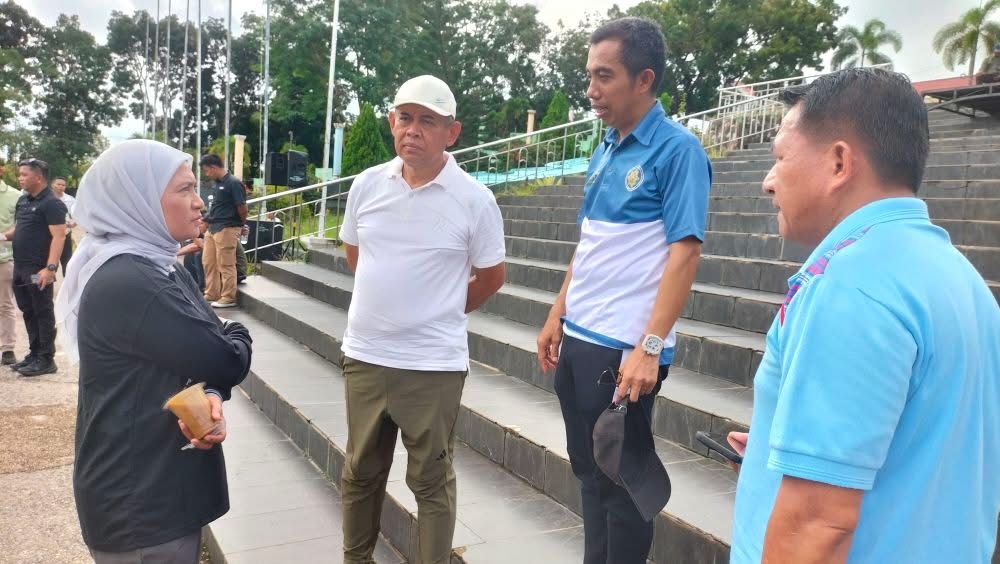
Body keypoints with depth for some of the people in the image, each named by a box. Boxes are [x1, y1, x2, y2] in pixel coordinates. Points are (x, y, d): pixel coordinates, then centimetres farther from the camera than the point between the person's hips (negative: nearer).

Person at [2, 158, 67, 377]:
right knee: (28, 312, 14)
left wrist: (50, 268, -27)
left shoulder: (51, 203, -12)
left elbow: (58, 236, -19)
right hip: (20, 268, 8)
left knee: (43, 314, 0)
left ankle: (46, 360, 7)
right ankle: (34, 354, 25)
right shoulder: (23, 200, 14)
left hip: (38, 270, -8)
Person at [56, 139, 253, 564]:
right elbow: (226, 363, -23)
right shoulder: (125, 284, -24)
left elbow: (202, 359, 3)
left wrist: (212, 399, -19)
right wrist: (236, 338, 0)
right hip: (138, 504, -9)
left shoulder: (162, 269, 7)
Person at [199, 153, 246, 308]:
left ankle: (228, 298, 5)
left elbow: (242, 207, -11)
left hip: (227, 229, -9)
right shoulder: (218, 183, 13)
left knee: (226, 265, -3)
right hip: (212, 228, 9)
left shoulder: (233, 183, -13)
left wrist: (241, 225, 2)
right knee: (209, 262, 13)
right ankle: (211, 294, 24)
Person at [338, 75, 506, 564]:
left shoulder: (474, 200, -10)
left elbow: (491, 277, 1)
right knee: (360, 471, 20)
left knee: (431, 479, 11)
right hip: (364, 355, 4)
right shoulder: (367, 184, 0)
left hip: (433, 363, -4)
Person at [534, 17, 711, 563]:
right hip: (579, 339, 8)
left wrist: (650, 347, -23)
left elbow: (684, 253, -18)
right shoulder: (603, 151, 10)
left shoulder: (676, 149, -12)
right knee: (588, 471, 20)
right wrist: (557, 316, 14)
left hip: (623, 347, -8)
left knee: (620, 480, 8)